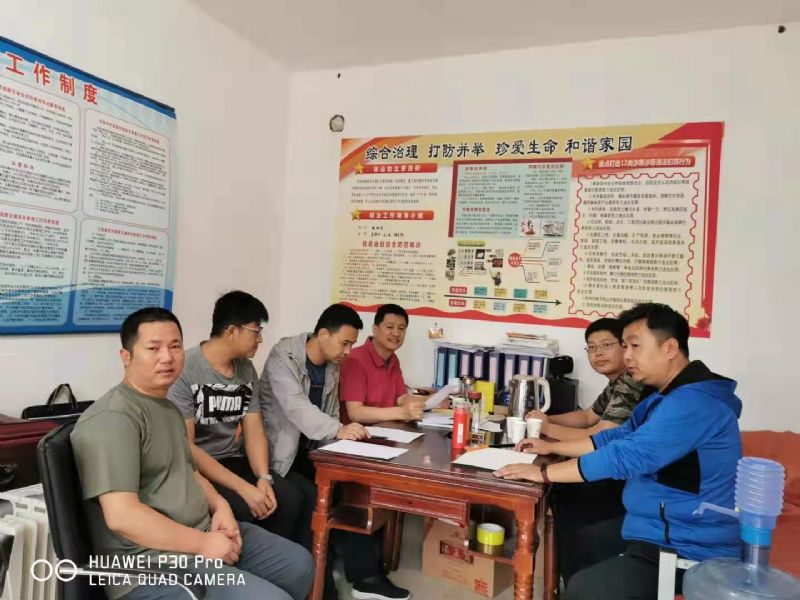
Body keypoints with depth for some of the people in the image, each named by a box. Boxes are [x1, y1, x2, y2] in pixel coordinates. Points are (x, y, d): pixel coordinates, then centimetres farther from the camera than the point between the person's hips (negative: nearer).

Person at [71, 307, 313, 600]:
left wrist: (220, 505, 3)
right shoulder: (113, 418, -19)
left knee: (299, 565, 14)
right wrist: (203, 544, -21)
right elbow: (121, 516, -26)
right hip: (152, 563, -10)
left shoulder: (167, 407, 14)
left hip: (205, 532, 10)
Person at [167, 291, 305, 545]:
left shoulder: (247, 370, 5)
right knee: (246, 509, -30)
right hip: (194, 468, -5)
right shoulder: (184, 370, -16)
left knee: (289, 500, -18)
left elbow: (254, 430, 4)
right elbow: (185, 447, -19)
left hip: (234, 462, 6)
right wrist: (243, 488, -25)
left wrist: (263, 478, -15)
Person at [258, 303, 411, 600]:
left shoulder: (332, 366, 6)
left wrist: (341, 435, -9)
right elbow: (296, 407, -32)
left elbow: (330, 412, 10)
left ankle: (365, 576, -2)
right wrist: (339, 430, -45)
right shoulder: (283, 357, -18)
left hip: (310, 451, 7)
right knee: (312, 499, -27)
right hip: (280, 455, -7)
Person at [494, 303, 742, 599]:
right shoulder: (666, 397, 10)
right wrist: (552, 447, 8)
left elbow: (626, 456, -30)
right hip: (660, 531, 10)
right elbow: (617, 437, 15)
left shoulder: (694, 402, -25)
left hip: (689, 551, -10)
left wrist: (544, 472, -24)